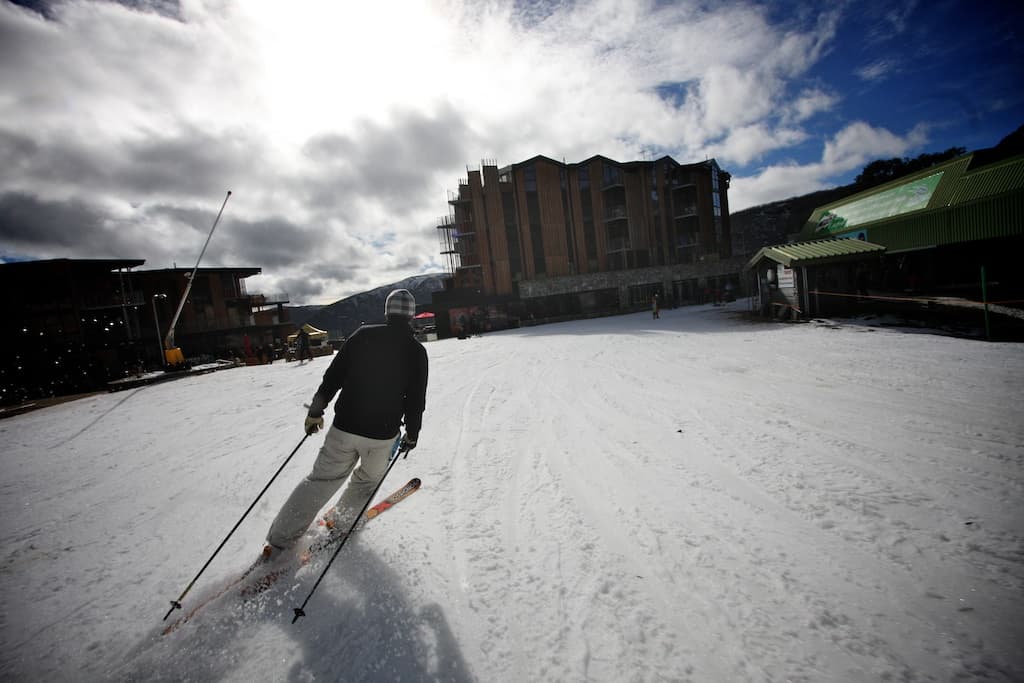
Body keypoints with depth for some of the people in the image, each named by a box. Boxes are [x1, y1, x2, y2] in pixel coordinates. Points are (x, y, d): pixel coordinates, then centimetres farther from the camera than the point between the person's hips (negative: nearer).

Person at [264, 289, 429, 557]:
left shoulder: (363, 334, -1)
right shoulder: (417, 351, -6)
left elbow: (333, 376, 1)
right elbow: (416, 400, -4)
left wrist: (316, 410, 11)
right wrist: (412, 434, 9)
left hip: (345, 427, 2)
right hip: (382, 435, -2)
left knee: (320, 480, 16)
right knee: (366, 480, 26)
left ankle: (280, 540, 21)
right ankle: (341, 522, 34)